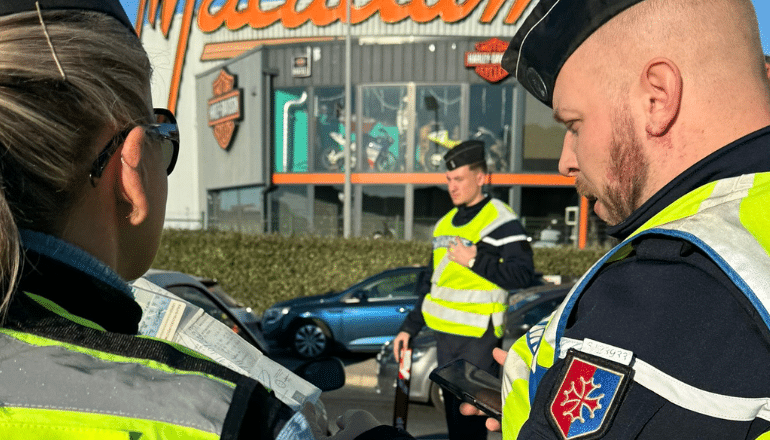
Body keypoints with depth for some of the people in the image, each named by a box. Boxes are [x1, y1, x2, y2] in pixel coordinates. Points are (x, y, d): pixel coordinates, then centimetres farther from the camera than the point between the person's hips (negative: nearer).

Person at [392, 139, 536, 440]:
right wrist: (409, 327, 19)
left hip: (479, 337, -7)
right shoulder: (445, 224, 16)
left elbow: (523, 274, -17)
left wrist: (476, 260, -21)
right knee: (453, 412, 14)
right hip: (445, 335, 8)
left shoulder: (500, 220, -8)